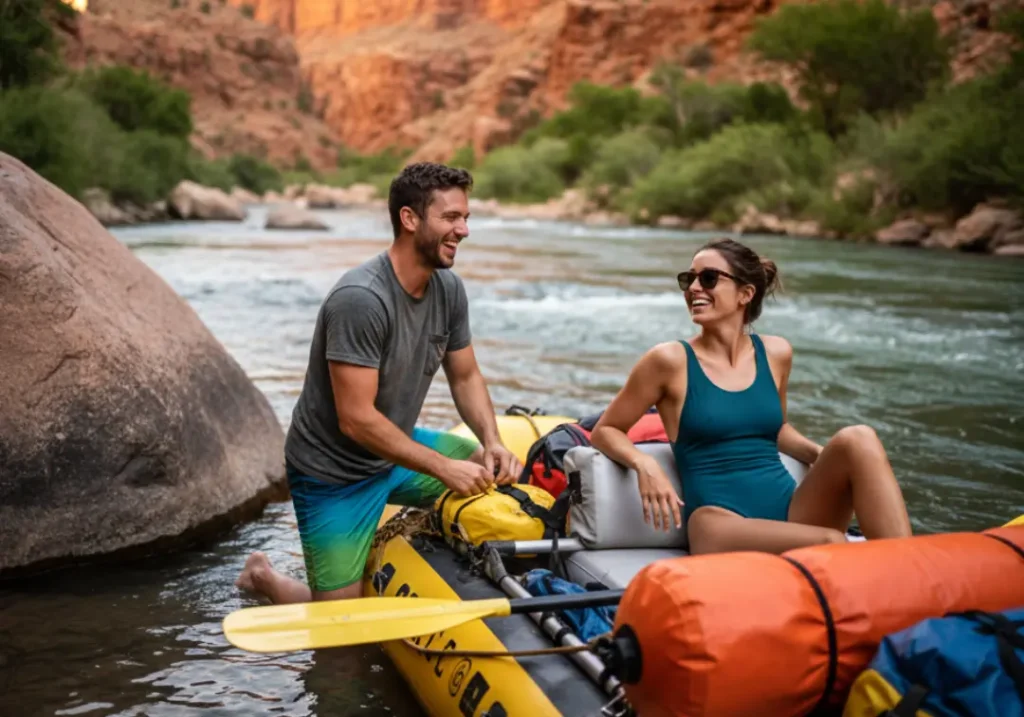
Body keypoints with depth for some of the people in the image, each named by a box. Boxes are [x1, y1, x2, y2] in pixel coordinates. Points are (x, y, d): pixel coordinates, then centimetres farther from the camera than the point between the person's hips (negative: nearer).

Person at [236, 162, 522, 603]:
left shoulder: (449, 288, -5)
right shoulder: (361, 299, -29)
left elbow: (465, 377, 5)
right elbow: (356, 419, -29)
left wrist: (492, 442, -12)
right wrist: (443, 468, -26)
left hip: (397, 448, 7)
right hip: (334, 471, -7)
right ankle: (262, 577, 26)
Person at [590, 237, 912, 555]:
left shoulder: (776, 354, 11)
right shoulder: (672, 360, -2)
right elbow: (605, 431, 6)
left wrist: (819, 453, 7)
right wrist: (644, 464, -15)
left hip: (790, 509, 5)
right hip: (722, 520, -5)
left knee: (858, 439, -22)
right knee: (831, 543, -34)